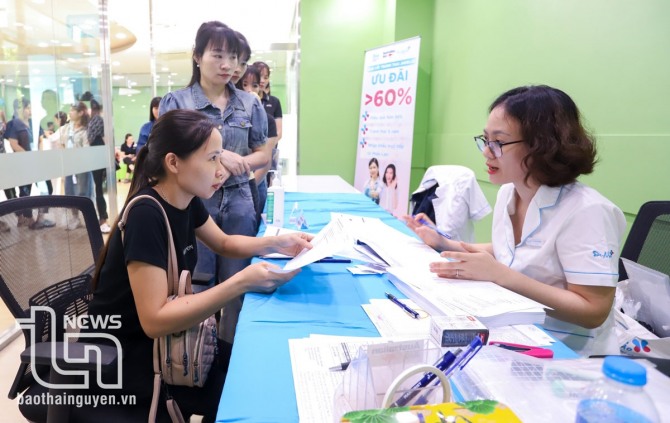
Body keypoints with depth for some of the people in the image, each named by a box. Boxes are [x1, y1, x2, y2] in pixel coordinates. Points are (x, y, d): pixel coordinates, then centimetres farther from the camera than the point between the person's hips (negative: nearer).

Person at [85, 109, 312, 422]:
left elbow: (224, 243, 12)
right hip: (123, 353, -7)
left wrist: (277, 243, -6)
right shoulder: (145, 215, -30)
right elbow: (154, 320, -33)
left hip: (160, 333, 7)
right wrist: (241, 283, -37)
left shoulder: (187, 201, -5)